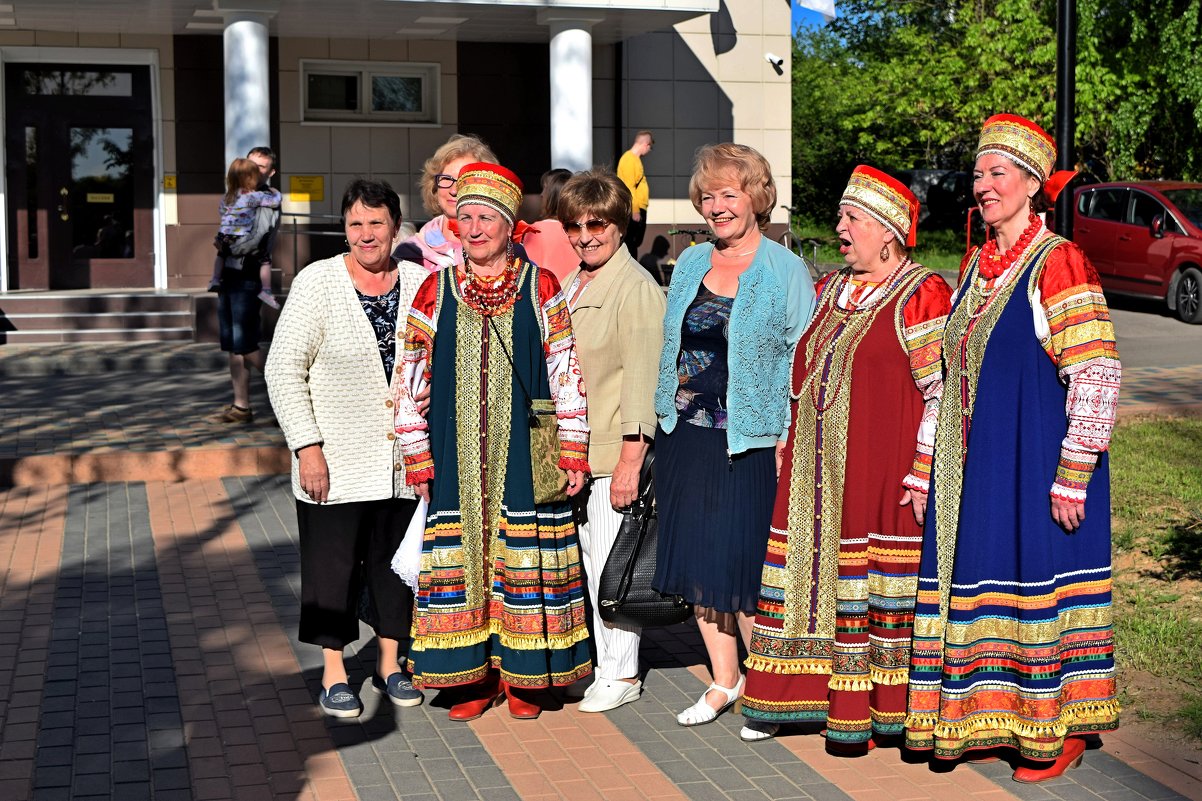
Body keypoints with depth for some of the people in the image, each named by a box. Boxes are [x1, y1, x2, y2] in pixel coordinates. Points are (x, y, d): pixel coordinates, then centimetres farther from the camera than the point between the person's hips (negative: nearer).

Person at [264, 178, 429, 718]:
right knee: (334, 566, 4)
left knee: (396, 560, 12)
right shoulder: (317, 282, -7)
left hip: (404, 460, 3)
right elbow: (284, 370, -8)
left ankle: (390, 664, 28)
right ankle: (333, 674, 18)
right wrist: (307, 446, -14)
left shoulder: (420, 282, 2)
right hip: (336, 461, -3)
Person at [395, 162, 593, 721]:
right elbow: (411, 376, 7)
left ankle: (524, 677, 14)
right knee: (460, 554, 3)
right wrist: (416, 454, 3)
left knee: (525, 559, 1)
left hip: (524, 452, -1)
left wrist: (572, 451, -3)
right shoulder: (436, 291, 6)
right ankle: (471, 675, 14)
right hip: (457, 455, 2)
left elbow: (567, 371, 1)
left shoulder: (541, 287, 2)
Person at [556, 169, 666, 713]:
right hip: (574, 450, 8)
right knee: (590, 565, 13)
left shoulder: (635, 287, -12)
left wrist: (630, 461, -20)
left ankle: (622, 674, 11)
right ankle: (602, 662, 24)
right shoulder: (572, 285, 14)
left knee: (611, 566, -2)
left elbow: (642, 379, -17)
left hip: (615, 451, -8)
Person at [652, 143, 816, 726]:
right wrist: (666, 414, 13)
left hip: (750, 438, -5)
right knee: (697, 559, 9)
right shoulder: (690, 263, 12)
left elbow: (803, 361, -6)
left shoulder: (785, 270, -4)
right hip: (687, 433, 5)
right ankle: (724, 680, 23)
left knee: (744, 563, -4)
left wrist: (791, 439, -13)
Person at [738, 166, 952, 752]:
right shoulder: (831, 290, 15)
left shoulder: (921, 296, -8)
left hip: (880, 472, -7)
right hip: (817, 473, 7)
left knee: (869, 584, -2)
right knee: (814, 574, 9)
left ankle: (872, 712, 9)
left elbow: (942, 392, -11)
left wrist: (923, 474, -16)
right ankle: (797, 700, 19)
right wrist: (790, 450, 16)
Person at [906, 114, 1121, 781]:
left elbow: (1097, 375, -16)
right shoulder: (976, 265, 11)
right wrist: (932, 467, 15)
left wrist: (1073, 476, -18)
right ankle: (985, 719, 25)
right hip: (974, 463, 7)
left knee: (1037, 573, 0)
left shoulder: (1057, 264, -12)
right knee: (976, 575, 11)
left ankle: (1058, 732, 15)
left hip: (1035, 460, -7)